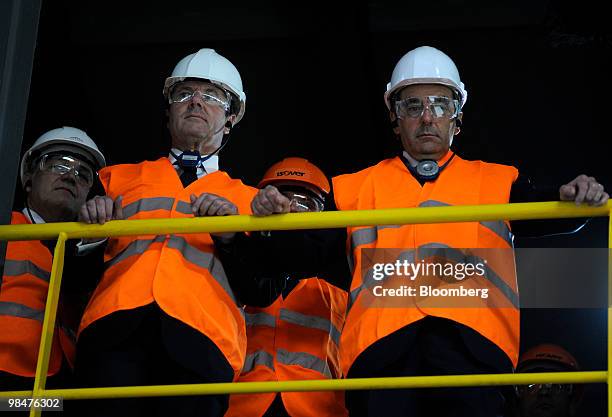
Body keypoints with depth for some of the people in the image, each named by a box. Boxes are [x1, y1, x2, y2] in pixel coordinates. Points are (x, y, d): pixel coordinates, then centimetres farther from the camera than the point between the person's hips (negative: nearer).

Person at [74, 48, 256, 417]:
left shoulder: (245, 199, 28)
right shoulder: (121, 178, 31)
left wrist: (231, 233, -1)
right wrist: (91, 224, 3)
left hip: (199, 336, 0)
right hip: (116, 328, 1)